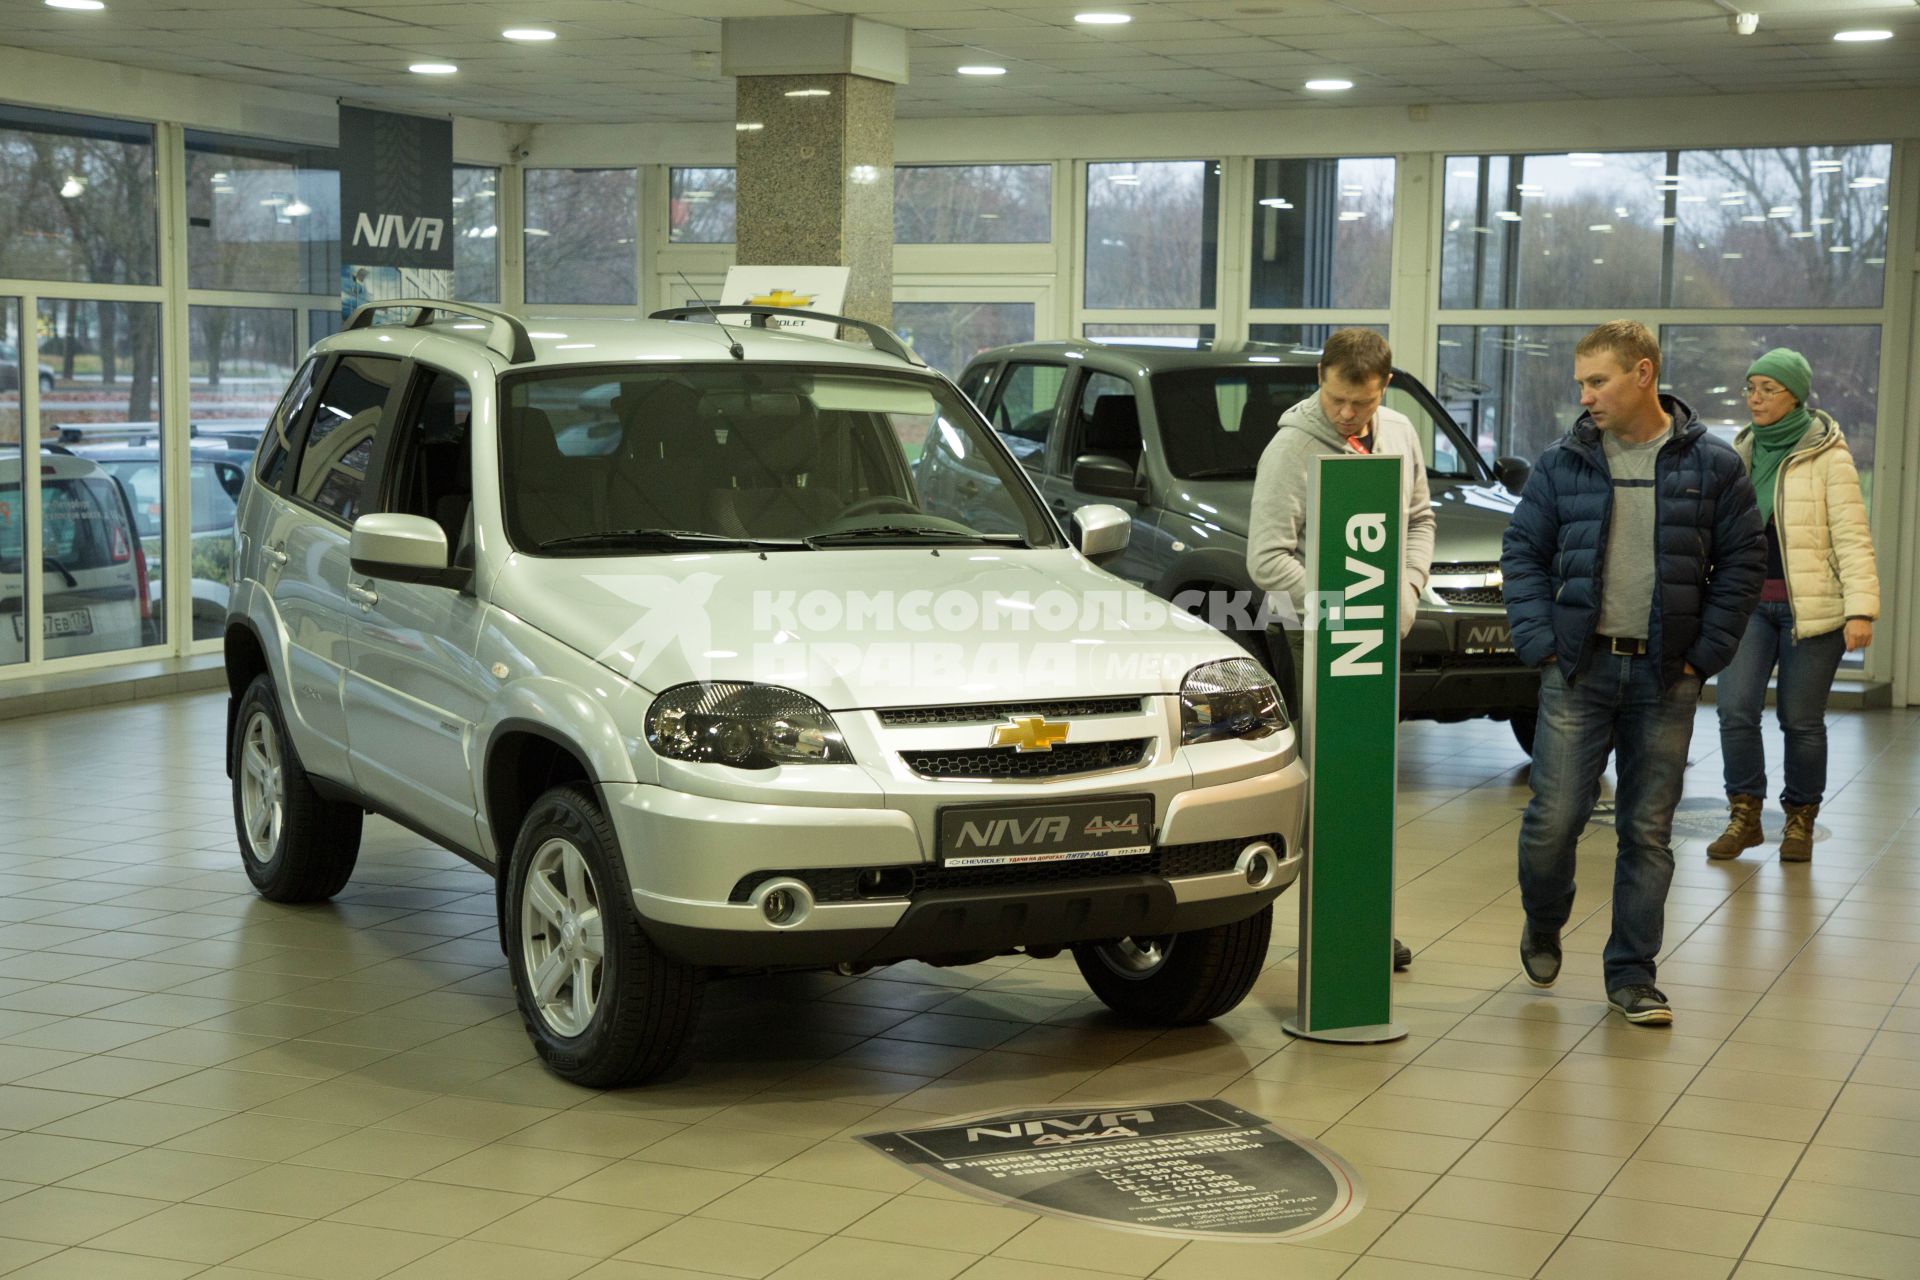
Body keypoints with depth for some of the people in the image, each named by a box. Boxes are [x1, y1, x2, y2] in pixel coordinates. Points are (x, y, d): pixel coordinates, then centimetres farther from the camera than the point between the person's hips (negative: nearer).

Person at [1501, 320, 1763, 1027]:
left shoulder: (1711, 464, 1)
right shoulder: (1563, 462, 4)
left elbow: (1743, 562, 4)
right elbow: (1523, 551, 7)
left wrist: (1705, 653, -3)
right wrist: (1541, 640, -4)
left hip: (1665, 677, 0)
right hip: (1579, 669, 0)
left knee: (1648, 831, 5)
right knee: (1555, 816, -4)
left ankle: (1631, 974, 16)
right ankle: (1542, 926, 25)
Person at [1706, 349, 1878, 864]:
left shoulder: (1827, 457, -6)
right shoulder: (1740, 453, 11)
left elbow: (1853, 537, -10)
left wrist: (1861, 609, -18)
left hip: (1811, 608, -4)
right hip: (1748, 603, 4)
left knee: (1801, 719, 3)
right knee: (1735, 707, -8)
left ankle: (1800, 820, 20)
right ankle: (1745, 816, 5)